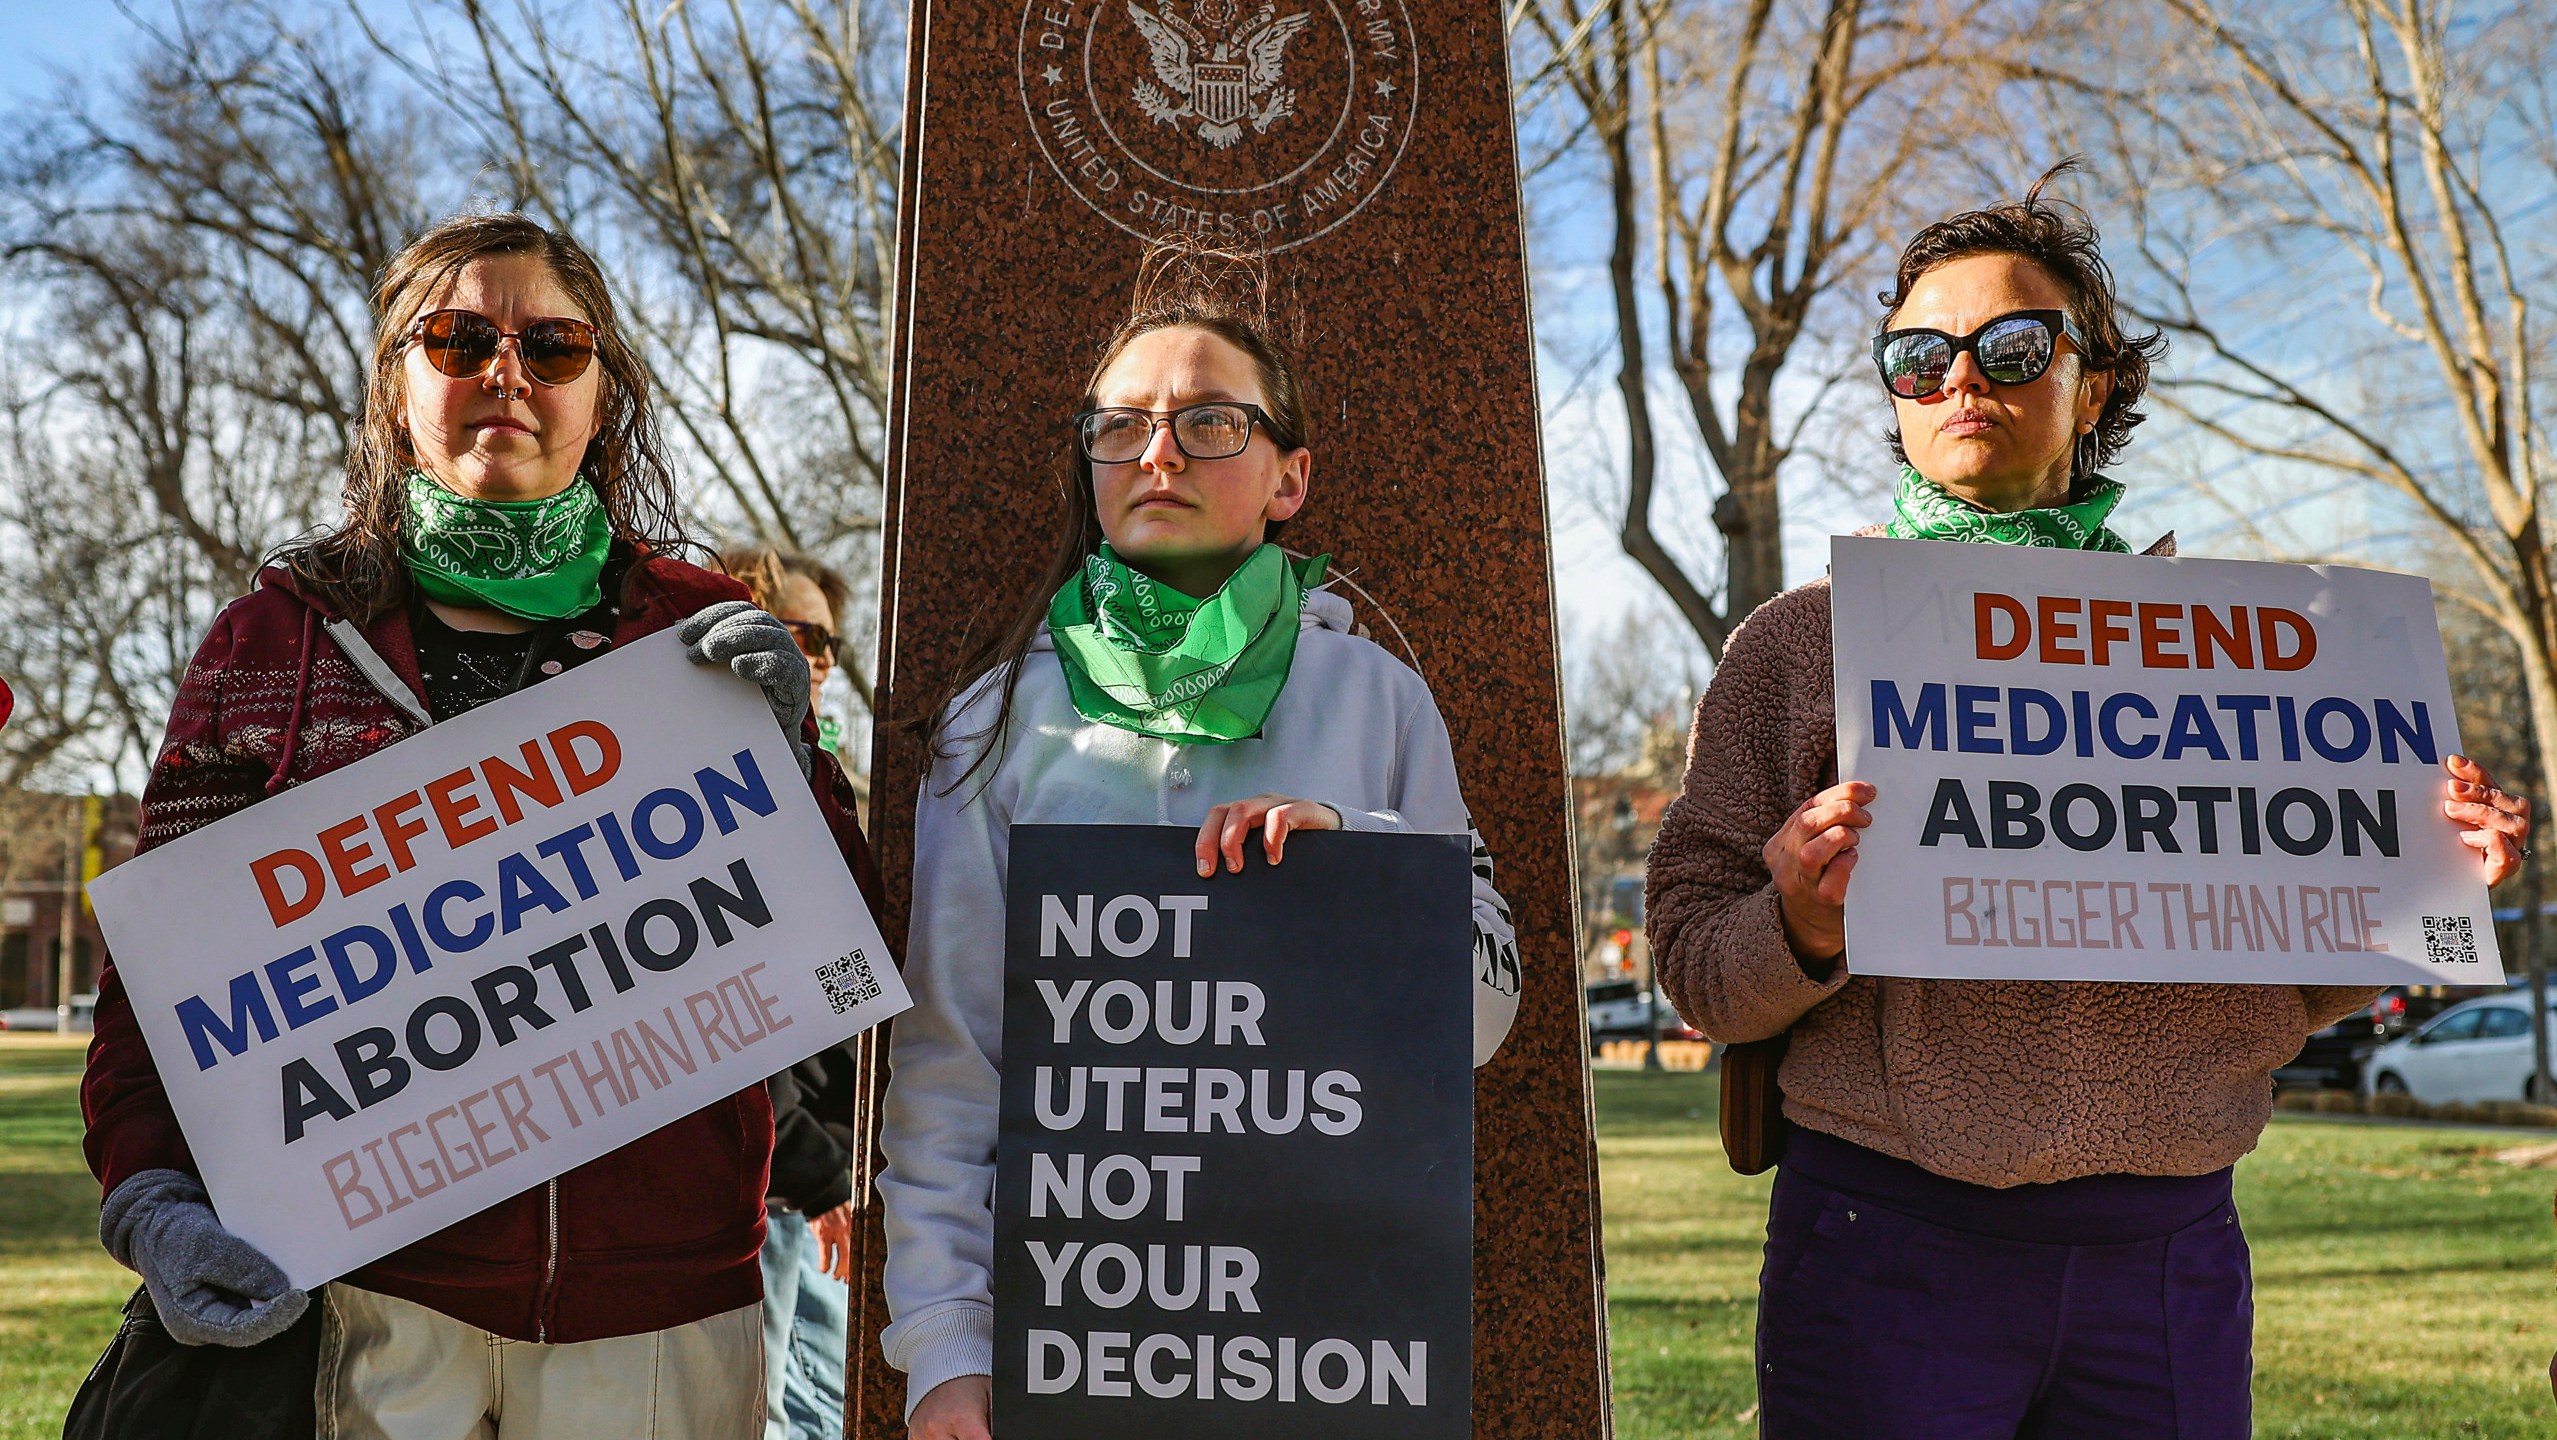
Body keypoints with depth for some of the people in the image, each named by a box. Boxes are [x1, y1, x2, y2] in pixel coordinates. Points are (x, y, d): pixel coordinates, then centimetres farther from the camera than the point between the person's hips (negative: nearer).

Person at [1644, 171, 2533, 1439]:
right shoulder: (1800, 643, 3)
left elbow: (2277, 991, 13)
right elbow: (1700, 975, 0)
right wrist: (1802, 933, -20)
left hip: (2170, 1251, 3)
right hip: (1891, 1247, -2)